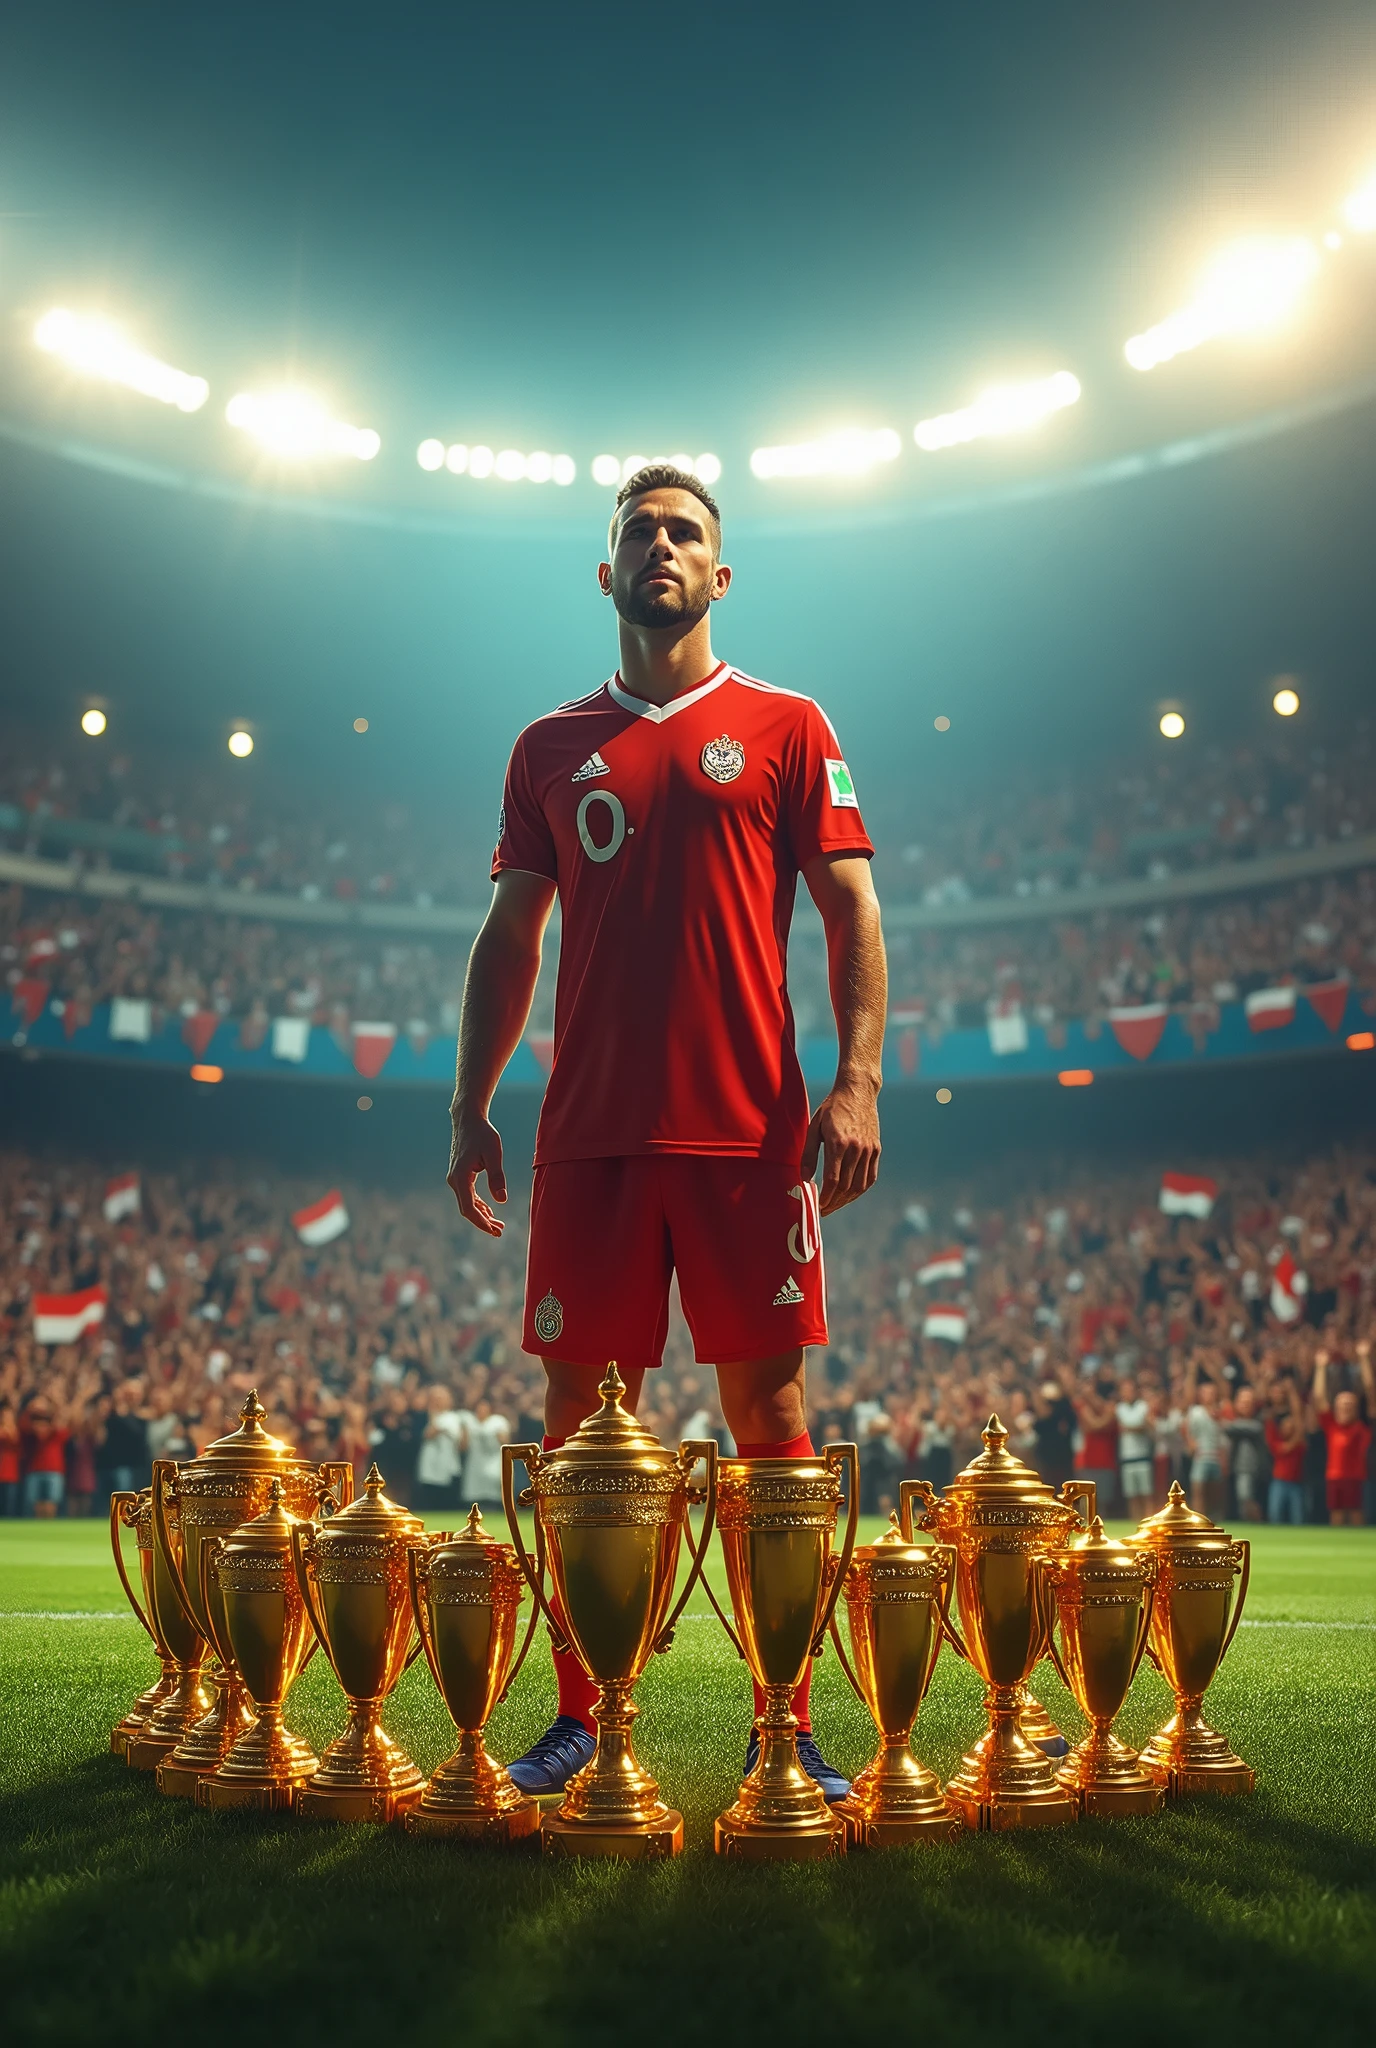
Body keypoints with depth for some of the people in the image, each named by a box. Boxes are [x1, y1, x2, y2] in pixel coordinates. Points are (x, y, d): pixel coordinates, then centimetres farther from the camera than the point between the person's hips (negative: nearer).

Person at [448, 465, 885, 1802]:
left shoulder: (786, 728, 9)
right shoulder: (551, 747, 16)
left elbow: (851, 912, 4)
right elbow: (510, 935, 15)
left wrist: (856, 1080, -9)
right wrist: (471, 1104, 7)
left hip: (748, 1127, -2)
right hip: (588, 1131, 2)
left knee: (767, 1404, 0)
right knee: (579, 1410, 3)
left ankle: (787, 1722, 10)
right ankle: (577, 1715, 15)